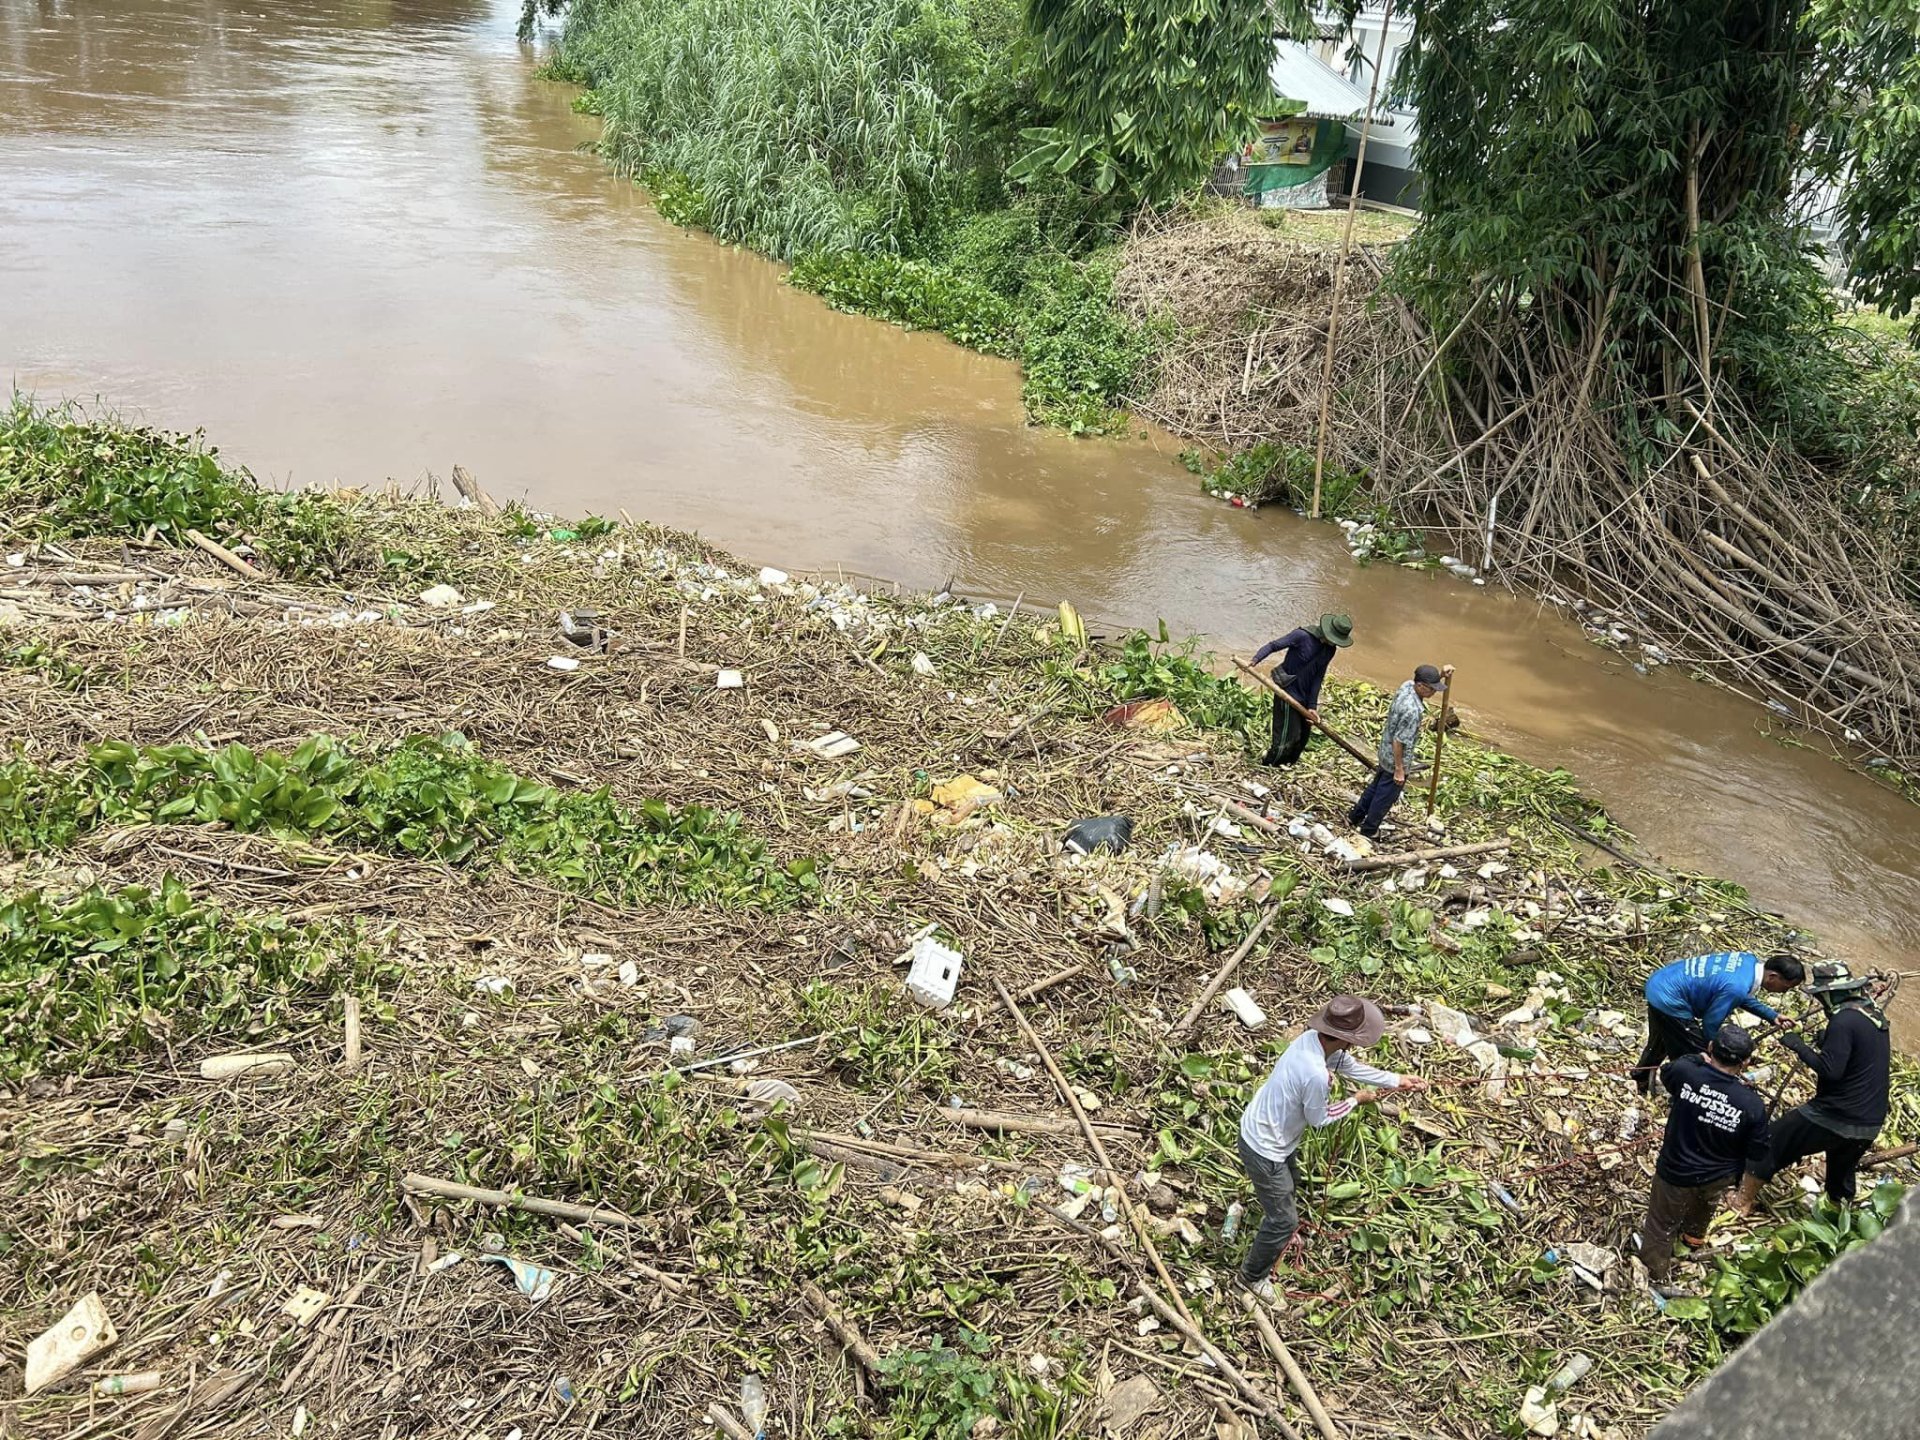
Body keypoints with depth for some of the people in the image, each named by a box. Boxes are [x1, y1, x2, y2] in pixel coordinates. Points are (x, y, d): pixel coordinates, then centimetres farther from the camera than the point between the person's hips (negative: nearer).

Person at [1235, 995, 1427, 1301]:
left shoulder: (1314, 1038, -12)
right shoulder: (1316, 1075, -38)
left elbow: (1350, 1066, 9)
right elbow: (1318, 1119, -17)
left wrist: (1396, 1080, 14)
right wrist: (1356, 1100, -3)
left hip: (1262, 1128, 9)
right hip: (1264, 1150, -9)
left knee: (1290, 1182, 35)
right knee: (1285, 1220, 9)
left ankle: (1274, 1225, 64)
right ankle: (1253, 1275, 31)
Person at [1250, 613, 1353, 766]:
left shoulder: (1329, 650, 2)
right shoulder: (1302, 636, -20)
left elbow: (1318, 677, 2)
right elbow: (1273, 646, -21)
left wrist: (1312, 706, -3)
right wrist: (1255, 660, -38)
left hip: (1304, 697, 8)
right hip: (1288, 693, -8)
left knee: (1302, 737, 15)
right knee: (1287, 737, -4)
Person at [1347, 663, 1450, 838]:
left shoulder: (1407, 686, -10)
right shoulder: (1412, 711, -35)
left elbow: (1428, 680, 15)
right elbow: (1398, 742, -29)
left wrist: (1441, 674, -2)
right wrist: (1399, 769, -20)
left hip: (1385, 753, 9)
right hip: (1395, 760, -9)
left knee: (1376, 786, 27)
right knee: (1385, 796, 12)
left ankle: (1354, 817, 42)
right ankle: (1369, 830, 29)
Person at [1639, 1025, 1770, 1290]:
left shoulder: (1685, 1073, -27)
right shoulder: (1753, 1106, -25)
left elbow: (1665, 1071, 1)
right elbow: (1757, 1161, -12)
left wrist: (1703, 1059, 11)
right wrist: (1745, 1199, 3)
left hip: (1675, 1172, -2)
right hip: (1718, 1179, 2)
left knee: (1662, 1224, 20)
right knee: (1704, 1205, 36)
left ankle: (1654, 1275, 38)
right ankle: (1692, 1234, 64)